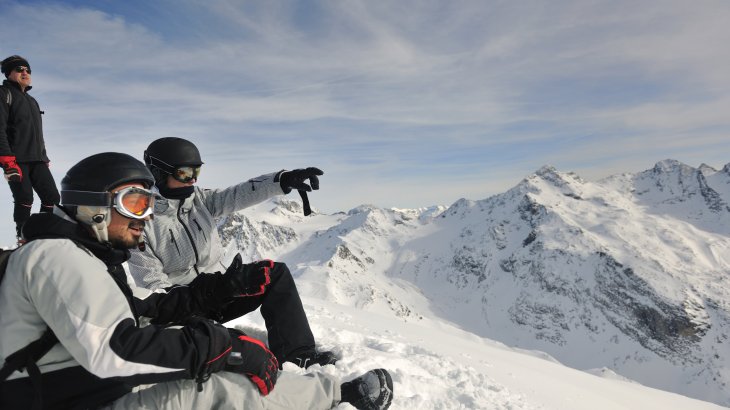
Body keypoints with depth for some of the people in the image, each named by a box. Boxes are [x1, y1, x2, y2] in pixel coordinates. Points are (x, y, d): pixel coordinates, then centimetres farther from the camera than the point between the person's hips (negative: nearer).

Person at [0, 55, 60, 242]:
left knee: (52, 197, -3)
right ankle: (24, 239, -6)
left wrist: (44, 157, 21)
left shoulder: (32, 101, 27)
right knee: (24, 200, -13)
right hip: (16, 159, -7)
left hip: (37, 160, 7)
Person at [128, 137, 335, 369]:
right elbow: (152, 284, -13)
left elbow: (238, 195, -12)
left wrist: (283, 180, -30)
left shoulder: (199, 200, 4)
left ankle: (297, 354, -16)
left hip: (218, 290, 6)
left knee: (275, 272, -13)